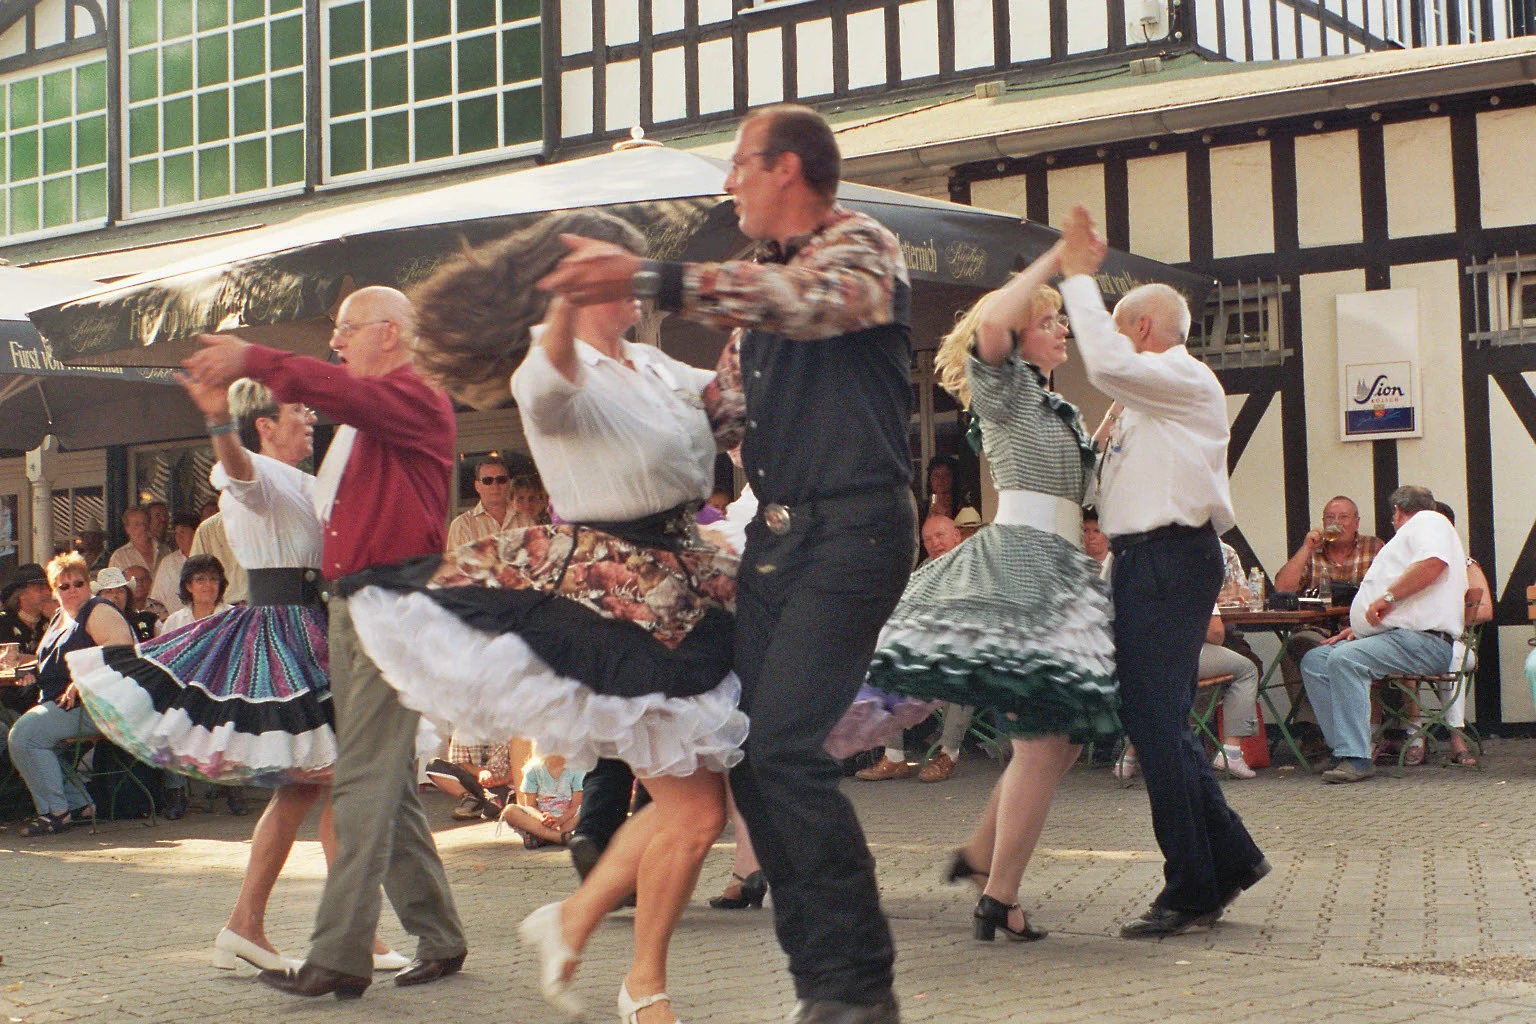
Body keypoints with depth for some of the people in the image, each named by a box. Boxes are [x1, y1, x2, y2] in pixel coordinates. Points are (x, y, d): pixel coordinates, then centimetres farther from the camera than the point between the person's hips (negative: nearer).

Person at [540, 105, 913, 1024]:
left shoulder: (860, 246, -6)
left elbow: (809, 299, -29)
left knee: (784, 744, -18)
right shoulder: (764, 279, 21)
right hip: (777, 533, 9)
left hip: (853, 529, -9)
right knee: (748, 751, 2)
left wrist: (650, 280, -37)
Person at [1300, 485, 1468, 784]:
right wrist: (1356, 629, 19)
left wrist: (1386, 596, -18)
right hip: (1390, 636, 11)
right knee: (1314, 661, 0)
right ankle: (1344, 749, -9)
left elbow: (1433, 563, -22)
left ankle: (1357, 759, -34)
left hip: (1424, 639, -11)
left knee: (1344, 659, -31)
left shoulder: (1429, 521, 2)